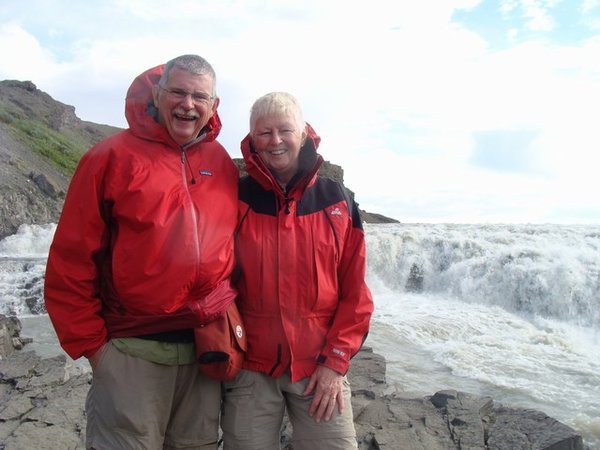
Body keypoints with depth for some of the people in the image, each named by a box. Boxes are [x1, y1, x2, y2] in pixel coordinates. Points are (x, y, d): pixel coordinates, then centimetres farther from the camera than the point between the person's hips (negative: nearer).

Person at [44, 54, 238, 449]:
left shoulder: (222, 163, 5)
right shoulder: (113, 156, -6)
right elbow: (71, 261, -6)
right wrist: (89, 342, -6)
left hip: (208, 349, 4)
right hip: (133, 351, -4)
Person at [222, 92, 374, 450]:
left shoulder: (337, 201, 1)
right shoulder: (236, 200, -1)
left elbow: (354, 291, 1)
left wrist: (335, 361, -4)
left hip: (321, 367, 1)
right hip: (250, 368, 0)